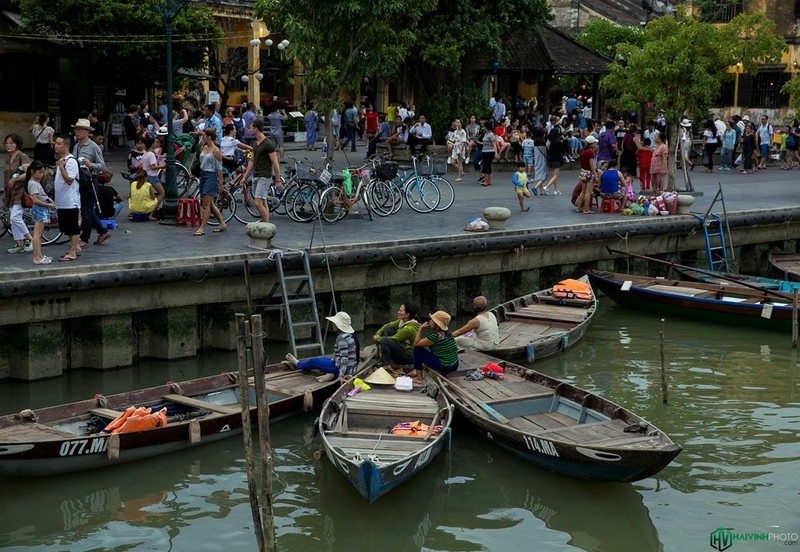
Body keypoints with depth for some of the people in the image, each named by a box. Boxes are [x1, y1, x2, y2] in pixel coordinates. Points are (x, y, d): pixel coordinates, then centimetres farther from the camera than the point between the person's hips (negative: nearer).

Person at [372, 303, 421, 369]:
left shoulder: (409, 328, -27)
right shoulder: (403, 321, -1)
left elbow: (393, 339, -20)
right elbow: (389, 325, 12)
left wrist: (377, 339, -7)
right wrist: (377, 334, -2)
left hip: (409, 357, -10)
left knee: (384, 340, -27)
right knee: (388, 328, 4)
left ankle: (387, 365, -22)